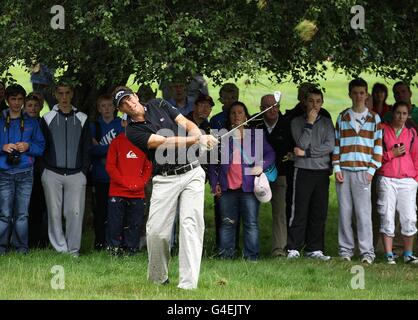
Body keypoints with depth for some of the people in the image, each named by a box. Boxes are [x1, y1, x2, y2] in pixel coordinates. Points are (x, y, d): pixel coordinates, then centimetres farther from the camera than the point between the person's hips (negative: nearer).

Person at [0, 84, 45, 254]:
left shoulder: (31, 123, 12)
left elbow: (41, 146, 11)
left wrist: (28, 147, -8)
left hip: (25, 172, 1)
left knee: (22, 213, -2)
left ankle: (21, 247, 2)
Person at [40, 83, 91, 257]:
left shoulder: (82, 119, 11)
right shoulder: (48, 118, 8)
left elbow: (87, 148, 11)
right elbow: (40, 146, 7)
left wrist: (84, 171, 2)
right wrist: (44, 170, 0)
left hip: (76, 175, 0)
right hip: (52, 174, 0)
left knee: (75, 212, -7)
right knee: (55, 213, -1)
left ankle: (74, 249, -2)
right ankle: (61, 249, 3)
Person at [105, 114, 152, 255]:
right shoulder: (117, 142, 1)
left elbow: (148, 166, 11)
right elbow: (110, 166, -3)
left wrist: (142, 182, -6)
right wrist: (125, 182, -10)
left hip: (138, 193, 3)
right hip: (117, 192, -3)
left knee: (135, 223, 4)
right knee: (115, 223, -1)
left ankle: (131, 248, 12)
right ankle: (114, 248, 7)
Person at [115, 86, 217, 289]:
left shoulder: (159, 105, 9)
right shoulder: (133, 131, -2)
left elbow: (188, 125, 3)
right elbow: (165, 142, -13)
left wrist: (200, 138, -18)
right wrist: (197, 139, -21)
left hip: (192, 172, 1)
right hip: (165, 180, -1)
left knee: (191, 223, -12)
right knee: (156, 231, -10)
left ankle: (188, 284, -17)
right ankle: (158, 279, 13)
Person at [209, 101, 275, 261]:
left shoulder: (255, 134, 9)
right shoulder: (223, 136, 13)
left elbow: (270, 154, 9)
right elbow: (214, 162, 15)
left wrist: (261, 165, -10)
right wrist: (215, 183, 7)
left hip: (249, 186, -1)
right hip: (228, 187, 1)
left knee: (251, 222, -3)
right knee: (227, 222, 2)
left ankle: (252, 255, 1)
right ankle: (226, 254, 8)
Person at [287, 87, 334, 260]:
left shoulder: (326, 122, 11)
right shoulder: (297, 122, 5)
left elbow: (330, 146, -2)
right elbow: (302, 144, -8)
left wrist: (306, 153, -7)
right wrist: (309, 123, -10)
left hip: (322, 171, 3)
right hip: (303, 170, -3)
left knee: (319, 212, 3)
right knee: (299, 212, -5)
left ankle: (314, 249, 8)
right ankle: (293, 249, -3)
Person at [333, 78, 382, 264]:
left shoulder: (374, 118, 7)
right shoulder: (342, 117, 12)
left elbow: (378, 146, 5)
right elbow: (336, 144, 12)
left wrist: (372, 170, -4)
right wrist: (336, 168, 2)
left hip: (363, 172, -2)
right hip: (344, 171, 2)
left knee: (363, 212, -7)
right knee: (344, 212, 2)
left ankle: (367, 252, -5)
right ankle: (346, 250, 8)